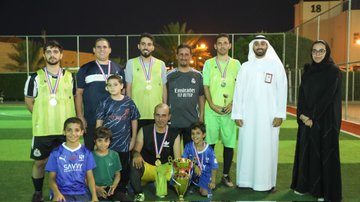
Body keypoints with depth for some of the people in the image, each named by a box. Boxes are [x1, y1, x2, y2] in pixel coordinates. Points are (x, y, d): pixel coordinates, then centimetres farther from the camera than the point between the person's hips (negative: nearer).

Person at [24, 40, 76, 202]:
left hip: (65, 129, 2)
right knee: (39, 162, 8)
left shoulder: (69, 77, 6)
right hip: (42, 129, -1)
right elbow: (29, 102, 6)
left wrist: (72, 119, 4)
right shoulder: (35, 77, 0)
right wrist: (42, 117, -1)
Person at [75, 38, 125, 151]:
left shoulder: (118, 69, 9)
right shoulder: (85, 69, 3)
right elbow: (79, 93, 2)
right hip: (91, 120, -2)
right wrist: (80, 116, -5)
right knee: (91, 150, 7)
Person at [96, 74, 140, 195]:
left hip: (124, 143, 1)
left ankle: (122, 188, 32)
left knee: (124, 168, 13)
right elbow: (99, 123, 0)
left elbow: (134, 121, 5)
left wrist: (133, 140, 4)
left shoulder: (128, 102, -2)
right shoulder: (104, 103, -3)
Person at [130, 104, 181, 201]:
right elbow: (136, 150, -6)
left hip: (165, 168, 1)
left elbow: (177, 159, -4)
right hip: (147, 167, 0)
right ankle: (139, 194, -13)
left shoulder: (174, 134, -1)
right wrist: (137, 155, -31)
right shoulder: (144, 131, -3)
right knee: (135, 164, -33)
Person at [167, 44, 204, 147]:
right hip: (173, 121, -1)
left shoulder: (198, 75, 5)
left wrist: (201, 115, 5)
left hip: (193, 121, 1)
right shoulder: (170, 75, 0)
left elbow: (201, 96, 9)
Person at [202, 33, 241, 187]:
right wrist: (212, 105, -9)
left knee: (229, 143, 3)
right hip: (212, 109, -1)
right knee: (210, 142, 1)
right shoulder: (209, 63, 8)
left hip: (229, 110, 1)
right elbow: (205, 86, 3)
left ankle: (226, 175, 16)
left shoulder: (236, 64, 10)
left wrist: (233, 104, -8)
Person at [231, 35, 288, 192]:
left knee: (268, 148, 2)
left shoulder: (276, 65, 4)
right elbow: (238, 91, 5)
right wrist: (237, 114, -2)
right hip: (248, 114, 2)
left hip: (269, 115, -1)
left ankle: (268, 182, 13)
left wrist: (280, 114, -8)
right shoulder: (245, 67, 8)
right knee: (247, 147, 4)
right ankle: (246, 180, 15)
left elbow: (282, 91, -1)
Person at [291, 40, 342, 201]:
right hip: (306, 119, 5)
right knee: (306, 151, 10)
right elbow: (302, 94, 5)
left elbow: (327, 96, -15)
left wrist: (311, 116, -16)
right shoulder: (308, 71, 10)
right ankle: (305, 185, 22)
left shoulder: (334, 71, -7)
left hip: (326, 120, -5)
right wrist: (302, 114, -9)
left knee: (325, 153, 0)